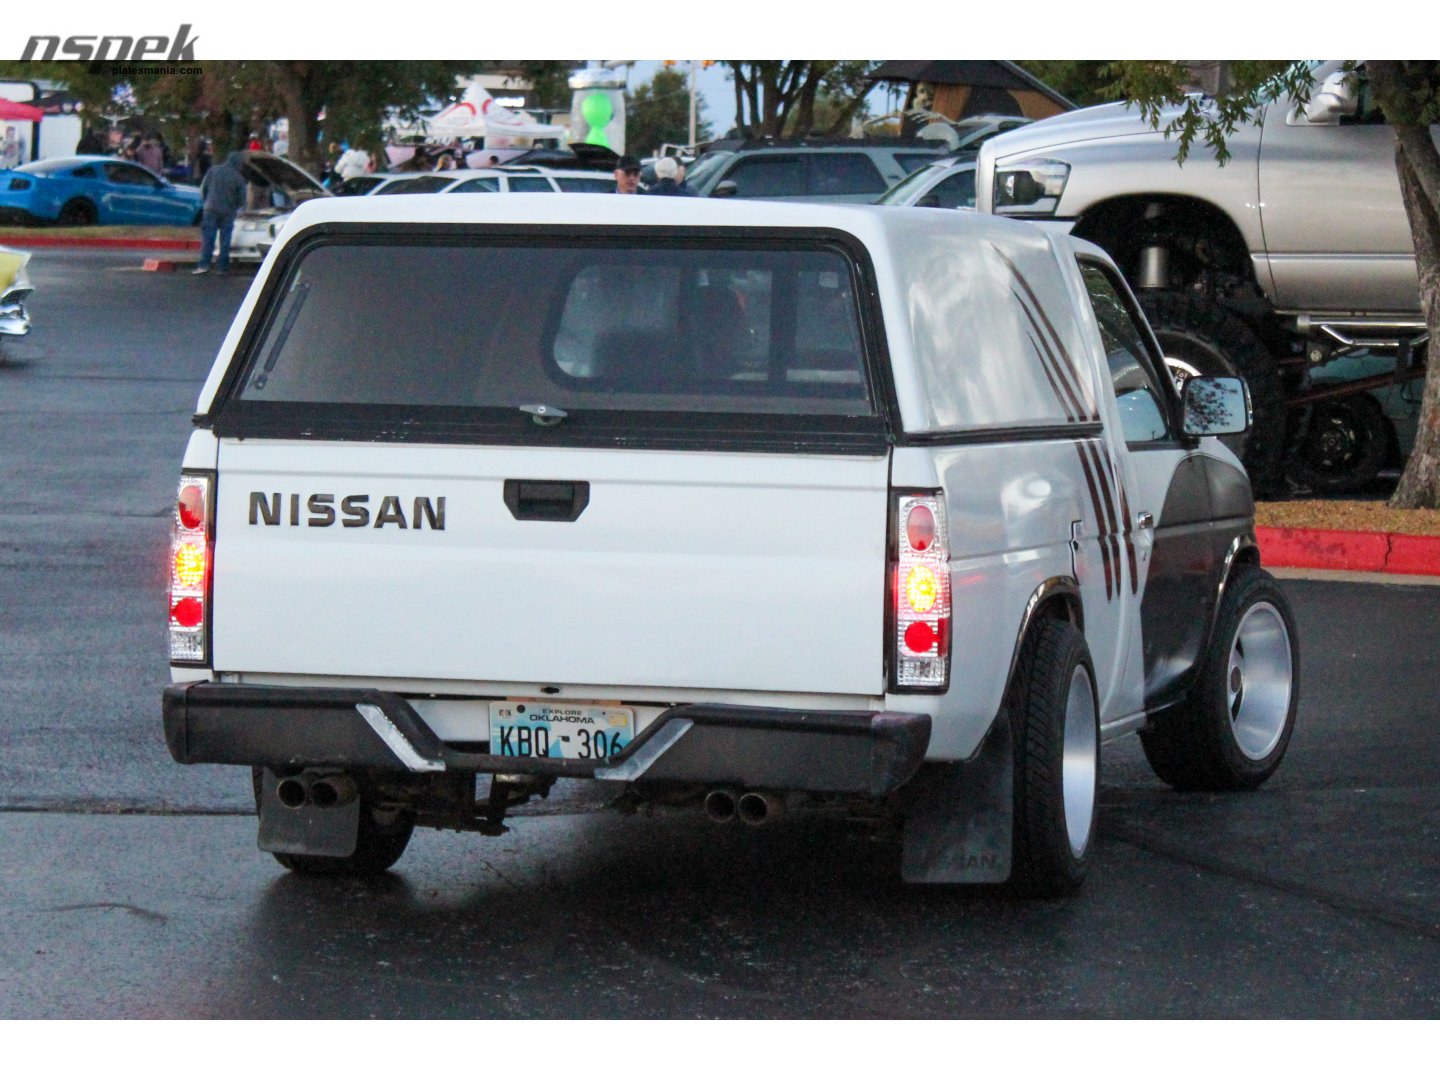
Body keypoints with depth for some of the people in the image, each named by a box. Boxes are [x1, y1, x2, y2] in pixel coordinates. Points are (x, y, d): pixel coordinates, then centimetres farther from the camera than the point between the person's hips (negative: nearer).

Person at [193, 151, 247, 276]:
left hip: (211, 209, 1)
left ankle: (204, 265, -8)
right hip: (228, 212, -1)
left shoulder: (213, 171, 0)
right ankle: (223, 266, 7)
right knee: (225, 240, 7)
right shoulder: (239, 178, -5)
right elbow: (242, 200, -2)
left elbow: (203, 189, 3)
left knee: (208, 237, 1)